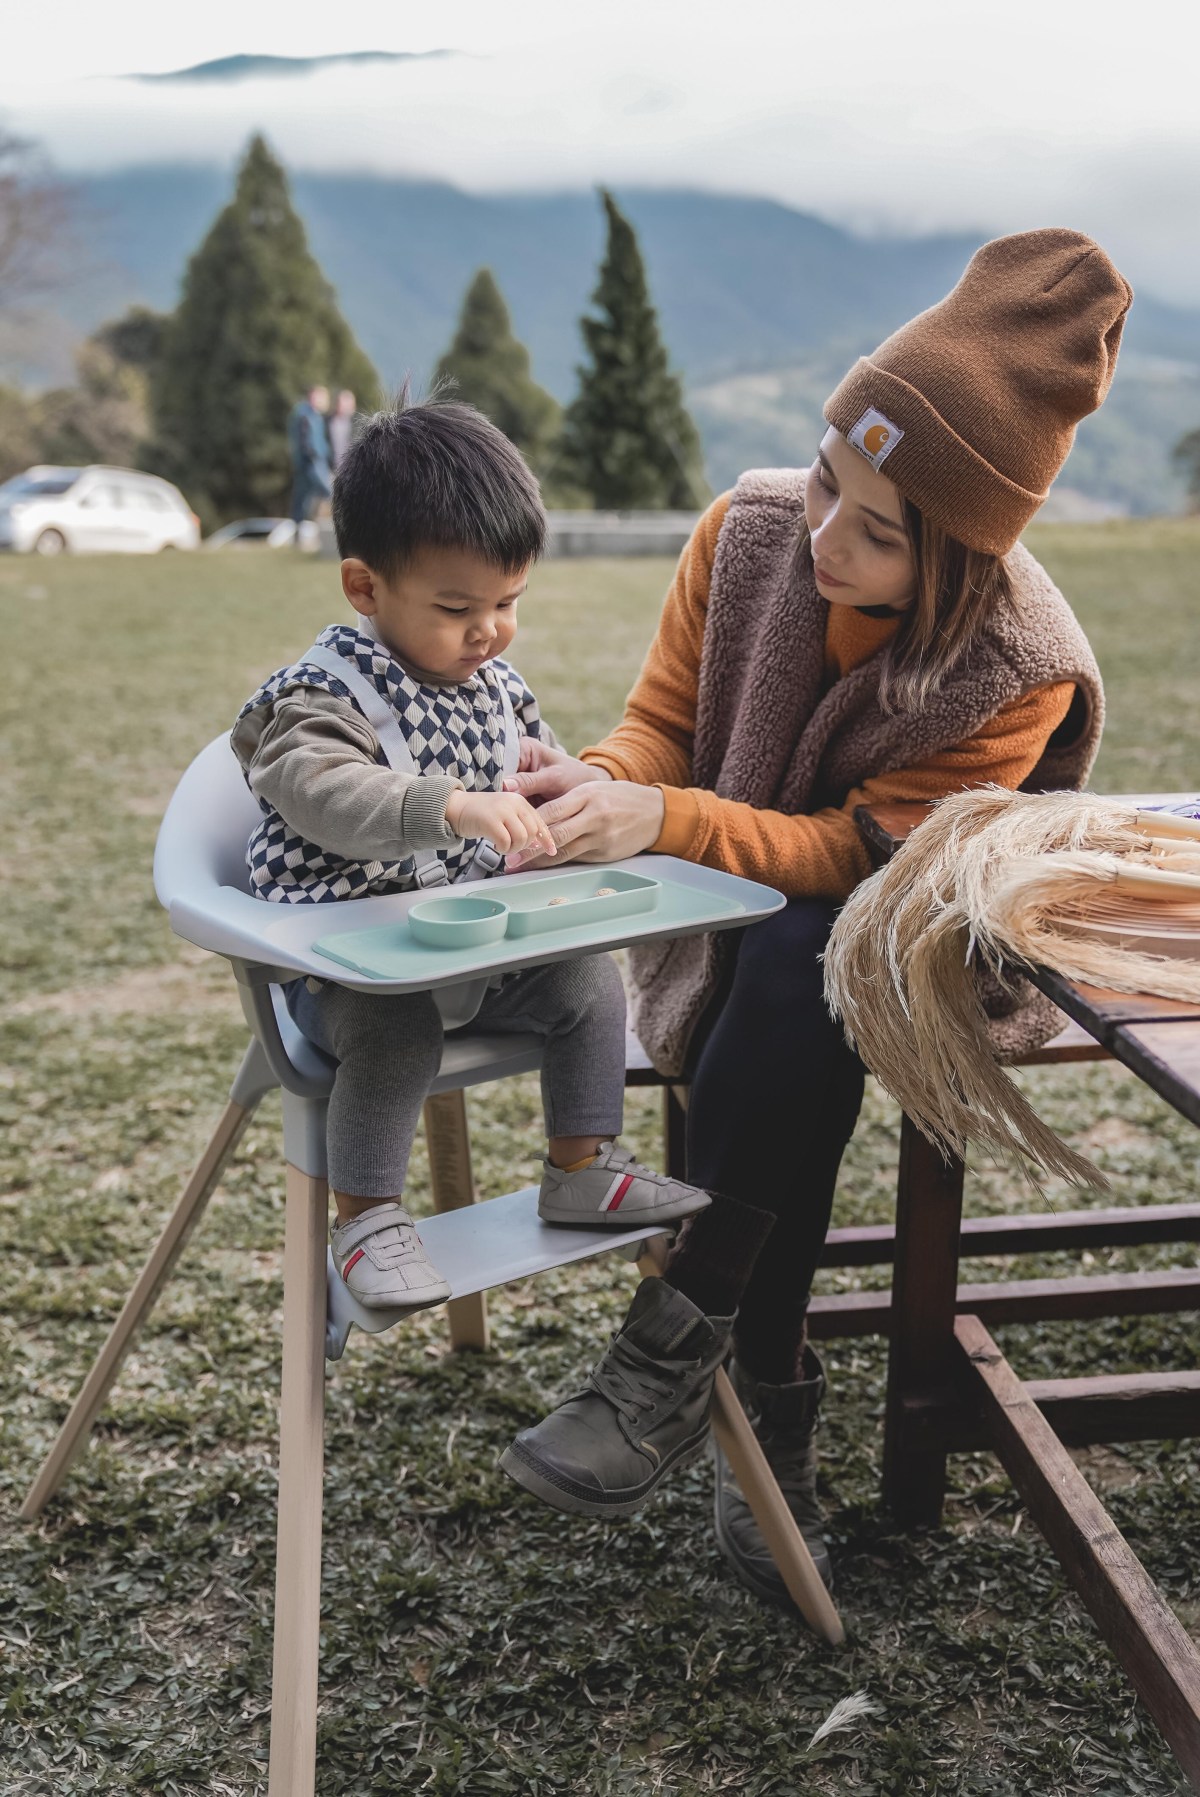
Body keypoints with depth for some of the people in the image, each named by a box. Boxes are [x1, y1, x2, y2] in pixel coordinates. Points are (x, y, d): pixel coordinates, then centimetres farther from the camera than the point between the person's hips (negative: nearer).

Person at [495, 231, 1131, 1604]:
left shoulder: (1020, 673, -24)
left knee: (802, 965, -36)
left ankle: (671, 1349, -24)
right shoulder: (749, 527, -15)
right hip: (740, 926, 2)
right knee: (801, 1039, -31)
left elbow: (859, 852, -23)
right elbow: (662, 719, -5)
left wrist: (659, 820, -37)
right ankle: (774, 1407, -14)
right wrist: (599, 783, -30)